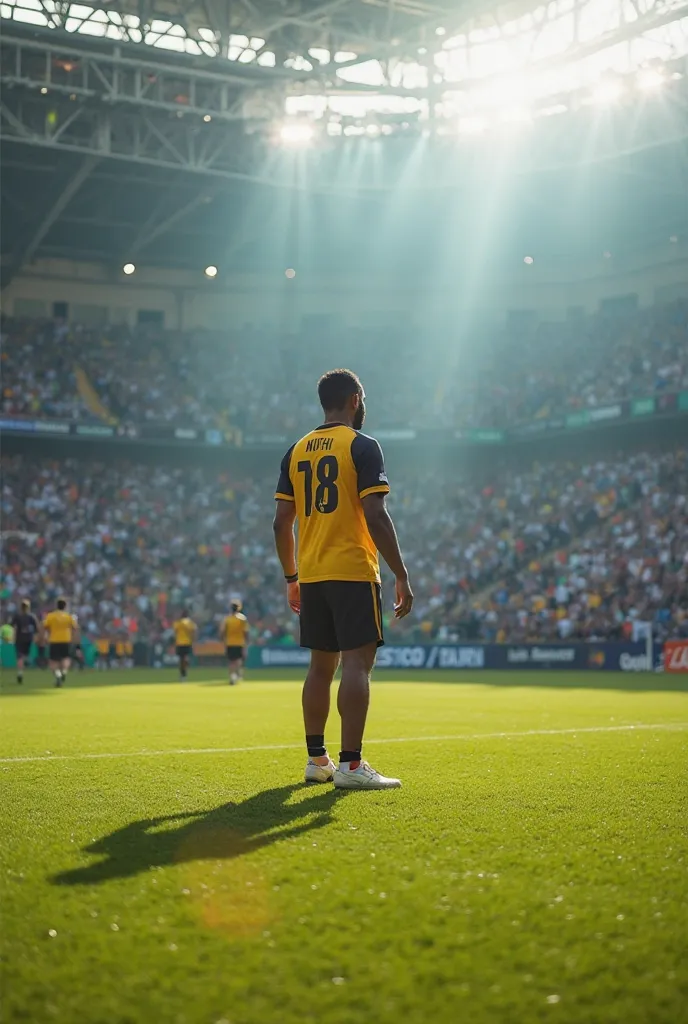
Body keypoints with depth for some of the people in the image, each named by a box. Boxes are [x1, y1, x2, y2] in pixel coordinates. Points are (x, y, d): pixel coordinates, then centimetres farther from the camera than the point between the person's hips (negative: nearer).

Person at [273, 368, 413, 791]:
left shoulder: (297, 451, 12)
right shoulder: (363, 446, -6)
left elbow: (282, 522, 11)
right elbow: (376, 516, -14)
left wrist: (292, 578, 19)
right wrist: (402, 576, -11)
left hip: (311, 576, 7)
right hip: (353, 573, -7)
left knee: (322, 664, 13)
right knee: (358, 662, -7)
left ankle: (317, 760, 17)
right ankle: (350, 765, -11)